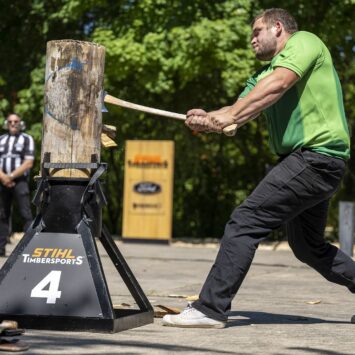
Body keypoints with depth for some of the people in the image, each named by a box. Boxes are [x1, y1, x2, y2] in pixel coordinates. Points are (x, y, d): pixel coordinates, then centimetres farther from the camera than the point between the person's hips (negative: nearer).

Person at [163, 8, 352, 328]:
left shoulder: (304, 42, -2)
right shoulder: (264, 74, 22)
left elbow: (276, 85, -20)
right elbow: (238, 112, 8)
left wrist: (227, 117, -25)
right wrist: (209, 119, -14)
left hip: (316, 156, -10)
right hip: (304, 159, 10)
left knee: (245, 222, -15)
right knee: (308, 247, 20)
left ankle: (211, 308, -14)